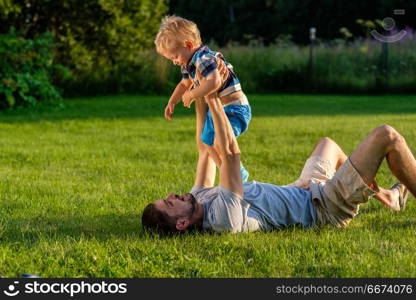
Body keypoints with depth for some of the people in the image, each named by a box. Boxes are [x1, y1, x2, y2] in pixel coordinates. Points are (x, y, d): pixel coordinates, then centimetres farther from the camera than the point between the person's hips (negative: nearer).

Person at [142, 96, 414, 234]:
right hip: (326, 207, -9)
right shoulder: (223, 217, -38)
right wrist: (211, 97, -35)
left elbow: (205, 150, 1)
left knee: (327, 143, 35)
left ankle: (388, 197, 44)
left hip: (305, 193, 9)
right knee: (387, 135, -9)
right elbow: (231, 153, -41)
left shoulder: (200, 199, -10)